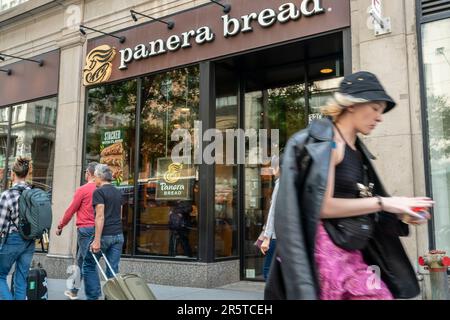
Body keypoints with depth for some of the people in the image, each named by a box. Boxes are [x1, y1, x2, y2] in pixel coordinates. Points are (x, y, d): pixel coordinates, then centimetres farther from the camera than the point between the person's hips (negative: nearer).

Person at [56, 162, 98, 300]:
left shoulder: (83, 190, -8)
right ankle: (74, 291, 22)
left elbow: (71, 210, -2)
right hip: (98, 229, 5)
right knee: (80, 260, 17)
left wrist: (60, 226, 10)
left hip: (85, 229, -5)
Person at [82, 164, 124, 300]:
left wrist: (97, 240, -18)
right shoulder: (118, 192, 14)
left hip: (104, 235, -6)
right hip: (118, 235, 6)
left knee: (89, 264, 9)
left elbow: (100, 216, -16)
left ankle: (93, 296, 6)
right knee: (113, 269, 5)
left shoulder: (99, 192, -8)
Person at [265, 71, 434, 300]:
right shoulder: (325, 142, -10)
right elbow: (322, 206, -18)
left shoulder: (356, 150, 15)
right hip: (326, 249, -8)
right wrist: (383, 203, -15)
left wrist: (399, 214, 5)